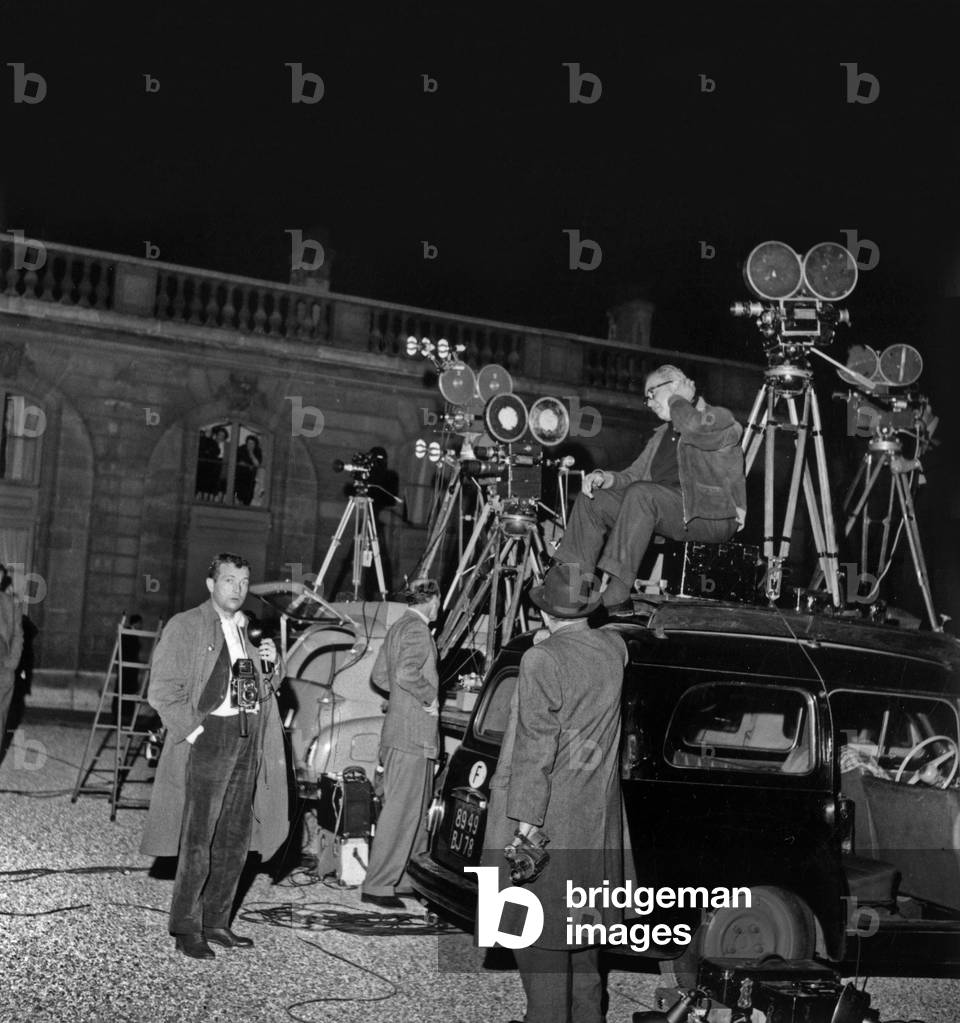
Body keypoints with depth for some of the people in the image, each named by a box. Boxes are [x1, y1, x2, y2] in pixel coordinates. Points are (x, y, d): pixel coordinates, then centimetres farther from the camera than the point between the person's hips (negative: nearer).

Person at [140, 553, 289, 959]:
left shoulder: (247, 629, 17)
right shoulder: (186, 626, -4)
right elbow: (161, 690, -8)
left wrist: (271, 664, 5)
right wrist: (192, 730, -13)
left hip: (248, 738, 7)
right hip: (210, 737, -7)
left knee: (235, 838, 10)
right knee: (199, 837, -5)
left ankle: (216, 922, 20)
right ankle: (186, 928, 5)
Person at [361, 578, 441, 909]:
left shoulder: (398, 627, 16)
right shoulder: (417, 630, -15)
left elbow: (379, 676, 22)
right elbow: (407, 673, -30)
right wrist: (429, 697, -16)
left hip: (399, 731, 10)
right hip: (413, 735, -10)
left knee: (415, 809, 17)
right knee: (400, 811, -7)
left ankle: (402, 877, 24)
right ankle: (377, 885, -4)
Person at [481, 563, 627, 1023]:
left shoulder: (542, 660, -18)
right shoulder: (613, 649, 1)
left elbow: (535, 748, -21)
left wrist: (526, 824, -19)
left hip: (545, 814, -7)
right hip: (595, 815, 7)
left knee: (536, 925, 2)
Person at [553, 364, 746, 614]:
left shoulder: (720, 419, 3)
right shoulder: (661, 435, 27)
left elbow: (696, 428, -22)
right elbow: (634, 474, 22)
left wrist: (677, 400, -2)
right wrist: (606, 478, 1)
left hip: (712, 515, -8)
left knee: (641, 494, -33)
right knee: (592, 499, -7)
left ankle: (616, 596, -36)